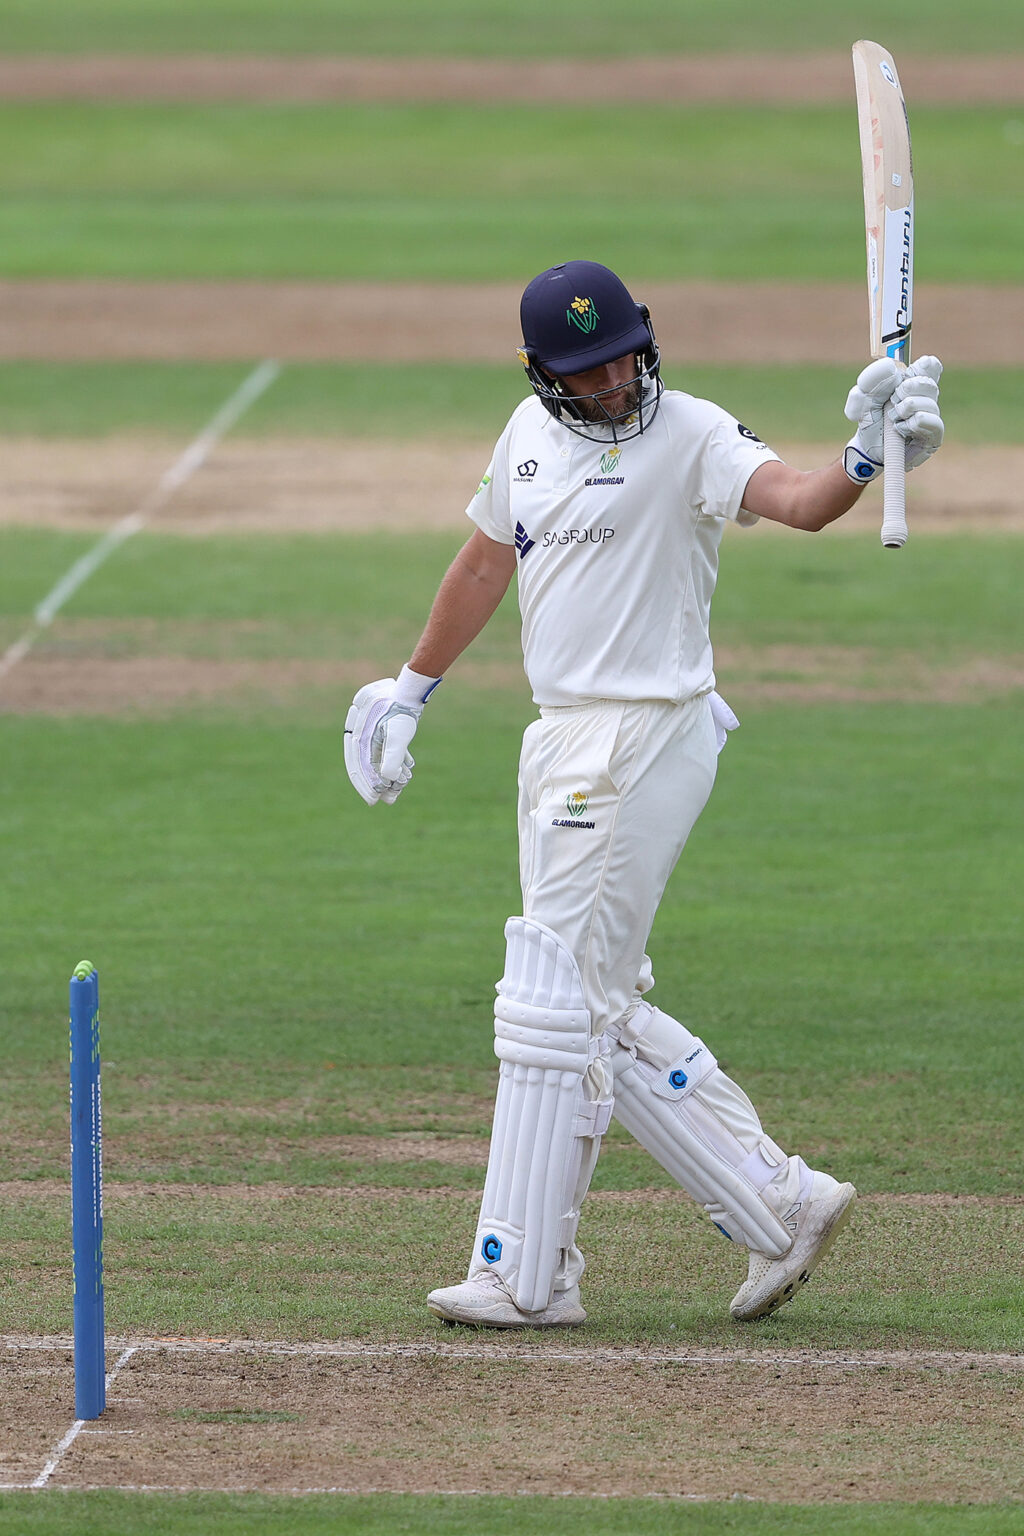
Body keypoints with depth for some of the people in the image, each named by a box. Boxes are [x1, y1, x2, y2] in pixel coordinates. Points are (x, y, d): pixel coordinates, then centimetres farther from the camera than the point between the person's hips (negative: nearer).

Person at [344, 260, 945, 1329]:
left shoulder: (690, 437, -13)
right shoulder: (531, 433, 10)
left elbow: (797, 502, -31)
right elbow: (485, 563, 24)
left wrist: (864, 461, -52)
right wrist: (409, 688, 32)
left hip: (646, 742, -8)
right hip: (561, 743, 8)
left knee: (556, 1002, -5)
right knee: (604, 1012, 11)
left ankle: (524, 1276, 2)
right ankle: (779, 1207, 15)